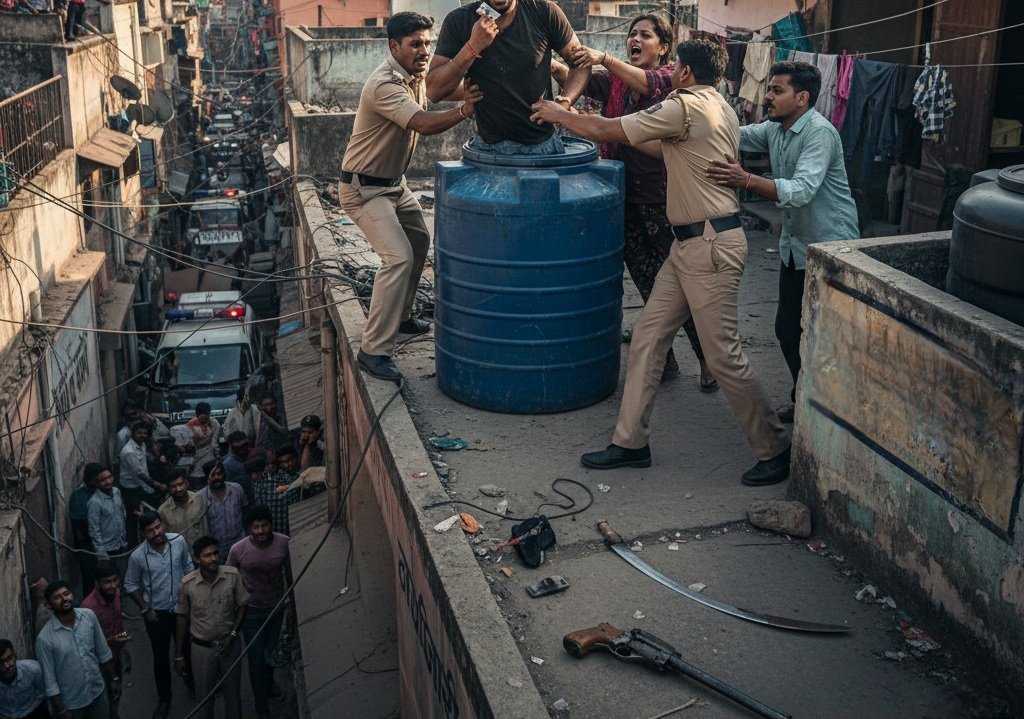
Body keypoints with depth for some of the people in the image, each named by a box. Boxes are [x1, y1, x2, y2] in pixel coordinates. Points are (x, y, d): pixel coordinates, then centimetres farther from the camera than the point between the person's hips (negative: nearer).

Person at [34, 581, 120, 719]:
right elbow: (49, 680, -15)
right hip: (71, 703, -4)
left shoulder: (89, 616, -11)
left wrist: (113, 678, 8)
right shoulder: (45, 638, -23)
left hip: (98, 691, 4)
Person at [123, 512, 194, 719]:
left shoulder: (179, 541, -15)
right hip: (157, 613, -2)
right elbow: (131, 585, -5)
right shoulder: (137, 556, -20)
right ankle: (164, 700, 30)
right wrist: (145, 610, -8)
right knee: (161, 658, 10)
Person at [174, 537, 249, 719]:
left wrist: (232, 635, -13)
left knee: (232, 691, 17)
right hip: (202, 648, -1)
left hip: (230, 644, 1)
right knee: (204, 695, 15)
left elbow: (242, 607, -3)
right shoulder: (187, 584, -18)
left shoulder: (233, 576, -17)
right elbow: (182, 618, -5)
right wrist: (178, 655, 1)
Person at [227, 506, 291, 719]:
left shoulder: (284, 543, -19)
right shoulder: (238, 550, -24)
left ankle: (269, 683, 54)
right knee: (256, 658, 8)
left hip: (277, 606, 2)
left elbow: (289, 573, -2)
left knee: (271, 650, 25)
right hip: (251, 610, -2)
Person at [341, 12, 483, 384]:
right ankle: (373, 351, -16)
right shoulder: (384, 84, -27)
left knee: (418, 242, 22)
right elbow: (424, 124, -39)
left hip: (394, 183, 10)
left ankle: (399, 316, 39)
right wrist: (464, 110, -53)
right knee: (399, 258, -20)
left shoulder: (416, 77, 3)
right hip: (363, 188, -10)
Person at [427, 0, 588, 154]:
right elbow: (433, 91, -10)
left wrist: (564, 102, -16)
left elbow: (581, 62, 2)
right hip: (489, 146, 0)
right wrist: (473, 47, -21)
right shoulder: (458, 21, -7)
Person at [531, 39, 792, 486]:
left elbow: (608, 132, -13)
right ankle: (631, 442, 16)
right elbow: (671, 150, 24)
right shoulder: (720, 108, 15)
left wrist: (557, 114, 4)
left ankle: (775, 450, 10)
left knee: (723, 355, -4)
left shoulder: (686, 106, -15)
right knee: (647, 338, 9)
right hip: (692, 244, 10)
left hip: (710, 245, -10)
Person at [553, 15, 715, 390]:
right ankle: (664, 359, 24)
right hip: (625, 198, 5)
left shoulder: (669, 78, -3)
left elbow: (647, 82, -25)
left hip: (662, 200, -5)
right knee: (648, 285, 11)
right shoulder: (614, 82, 12)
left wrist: (604, 59, -39)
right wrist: (552, 66, -25)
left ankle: (707, 359, 14)